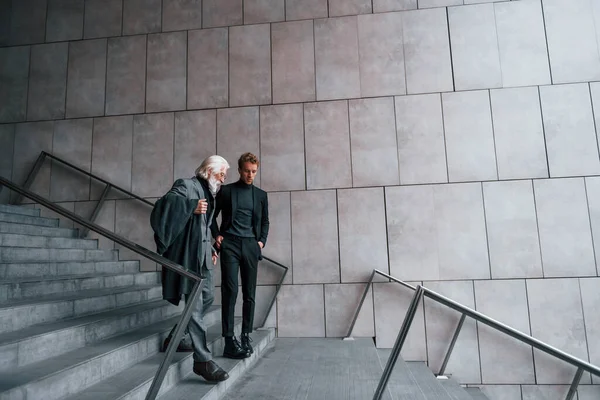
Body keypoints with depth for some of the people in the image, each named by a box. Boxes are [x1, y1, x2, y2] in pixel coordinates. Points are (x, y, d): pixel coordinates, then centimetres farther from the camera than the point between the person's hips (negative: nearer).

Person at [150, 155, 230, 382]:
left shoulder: (208, 194, 20)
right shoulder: (186, 186, -6)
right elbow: (166, 202, -24)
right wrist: (192, 206, -32)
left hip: (201, 255, 10)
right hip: (187, 254, -10)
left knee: (207, 297, 16)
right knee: (195, 304, -9)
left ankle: (174, 337, 31)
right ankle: (202, 360, -5)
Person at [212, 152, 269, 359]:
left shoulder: (261, 195, 14)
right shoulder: (226, 191, 7)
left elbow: (265, 222, 20)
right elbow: (212, 215, 13)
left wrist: (262, 241, 8)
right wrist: (216, 235, 2)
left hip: (251, 246, 3)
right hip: (230, 244, -2)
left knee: (249, 293, 4)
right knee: (230, 291, -9)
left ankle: (246, 335, 14)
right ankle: (229, 339, -6)